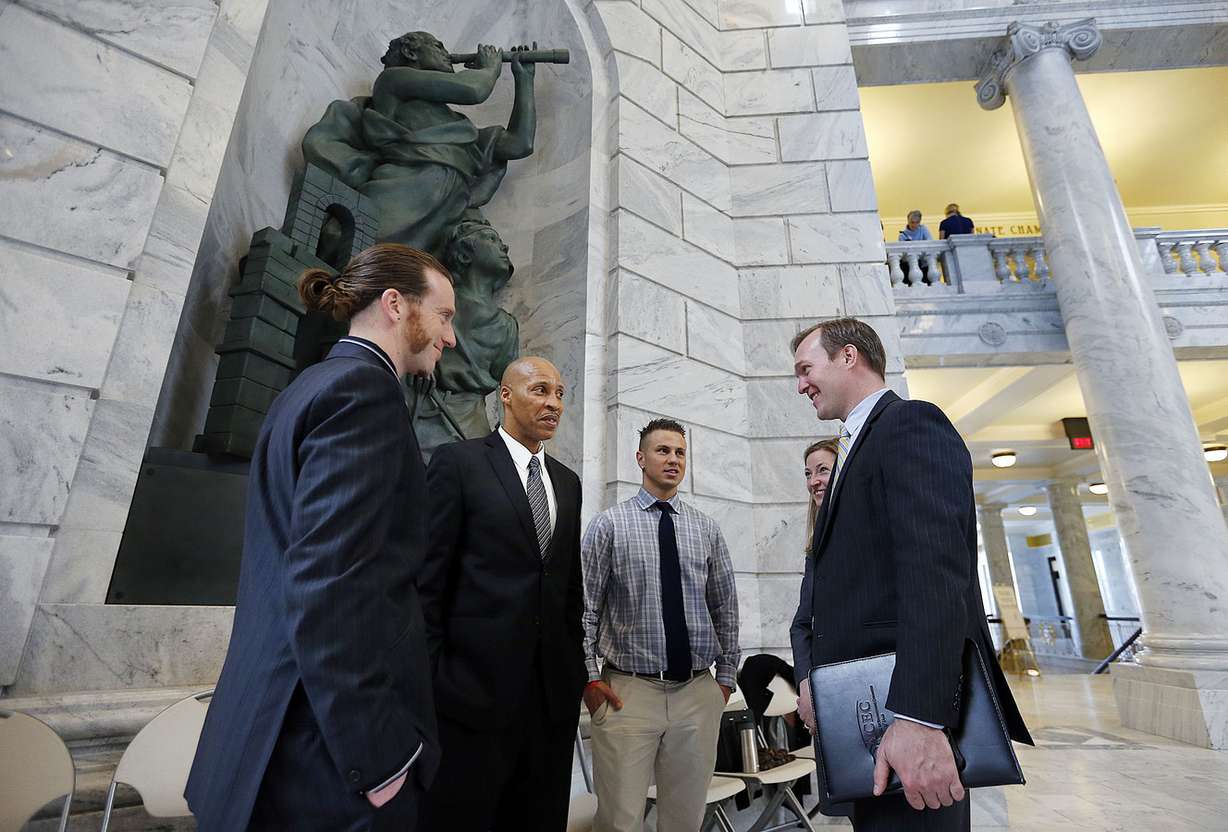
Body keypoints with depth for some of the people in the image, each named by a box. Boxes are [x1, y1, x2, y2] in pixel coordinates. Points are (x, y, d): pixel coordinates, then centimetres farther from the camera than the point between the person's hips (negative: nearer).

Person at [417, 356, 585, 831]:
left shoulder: (567, 482, 13)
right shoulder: (458, 462, -4)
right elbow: (428, 578, -7)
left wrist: (576, 666, 12)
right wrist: (429, 676, -9)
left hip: (555, 692, 6)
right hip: (475, 686, -5)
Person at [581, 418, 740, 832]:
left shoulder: (706, 529, 6)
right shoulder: (608, 524, -3)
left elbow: (725, 608, 11)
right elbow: (585, 608, -3)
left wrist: (726, 676, 10)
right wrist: (590, 678, -6)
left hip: (698, 693, 3)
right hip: (628, 692, -3)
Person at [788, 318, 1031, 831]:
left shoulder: (911, 423, -9)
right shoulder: (852, 452, 20)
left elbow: (937, 568, -24)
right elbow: (822, 582, 13)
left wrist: (918, 718, -29)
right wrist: (807, 673, -1)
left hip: (909, 706, -9)